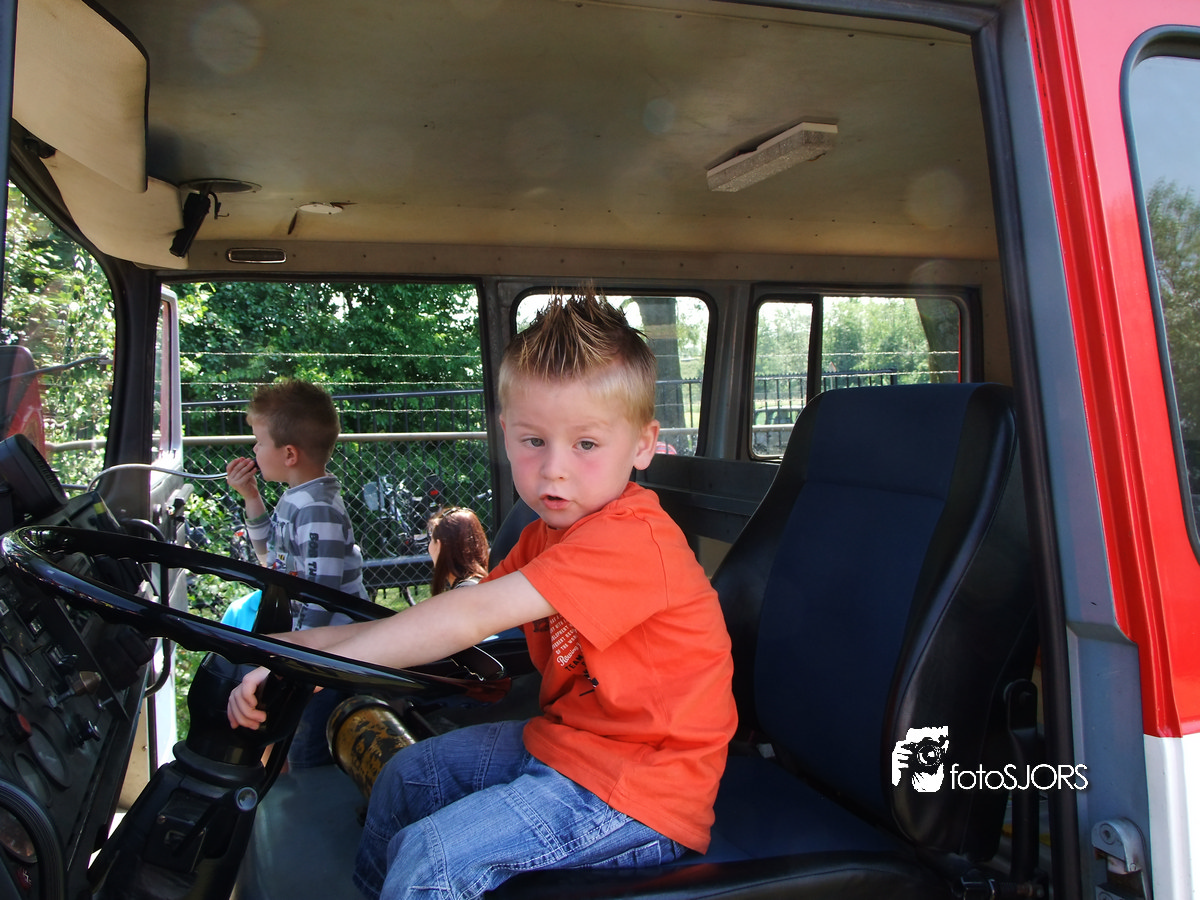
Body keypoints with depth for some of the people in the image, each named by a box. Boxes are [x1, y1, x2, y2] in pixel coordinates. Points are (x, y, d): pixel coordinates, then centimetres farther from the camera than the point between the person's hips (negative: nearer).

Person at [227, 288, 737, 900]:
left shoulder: (632, 541, -27)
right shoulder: (550, 532, 6)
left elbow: (470, 617, -32)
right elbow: (463, 617, 0)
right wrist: (301, 643, -7)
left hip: (635, 793, -9)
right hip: (563, 738, 9)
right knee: (407, 775, 16)